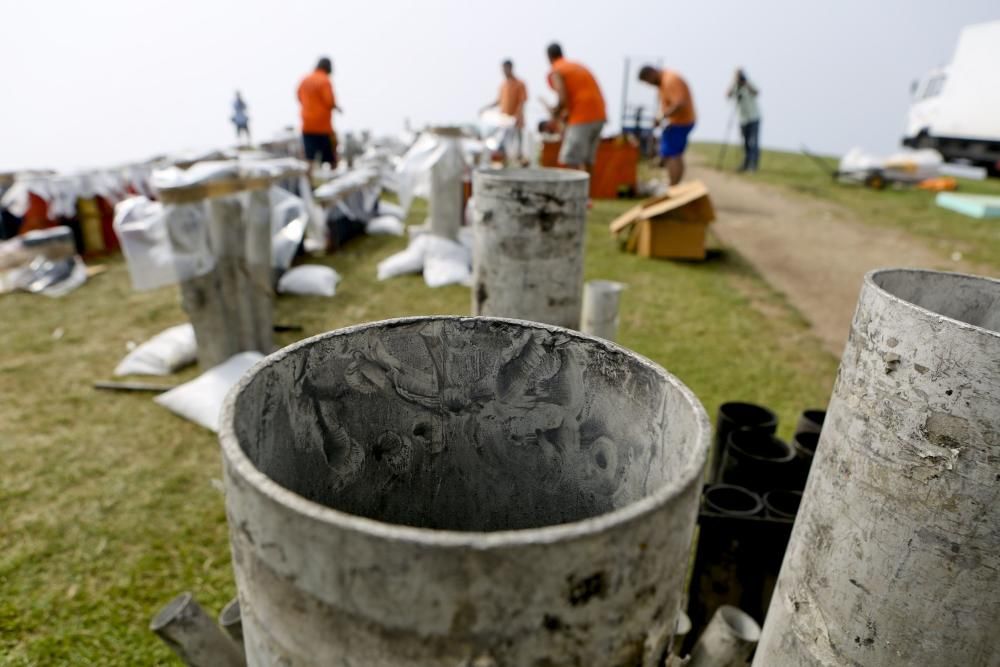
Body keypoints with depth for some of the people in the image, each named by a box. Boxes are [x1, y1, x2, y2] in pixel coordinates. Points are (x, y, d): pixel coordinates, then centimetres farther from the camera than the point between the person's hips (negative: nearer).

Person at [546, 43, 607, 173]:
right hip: (599, 115, 8)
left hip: (582, 117, -8)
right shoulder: (578, 66, 23)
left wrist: (556, 114, 3)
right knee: (586, 161, 11)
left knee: (571, 161, -6)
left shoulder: (555, 72, -1)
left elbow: (563, 99, -16)